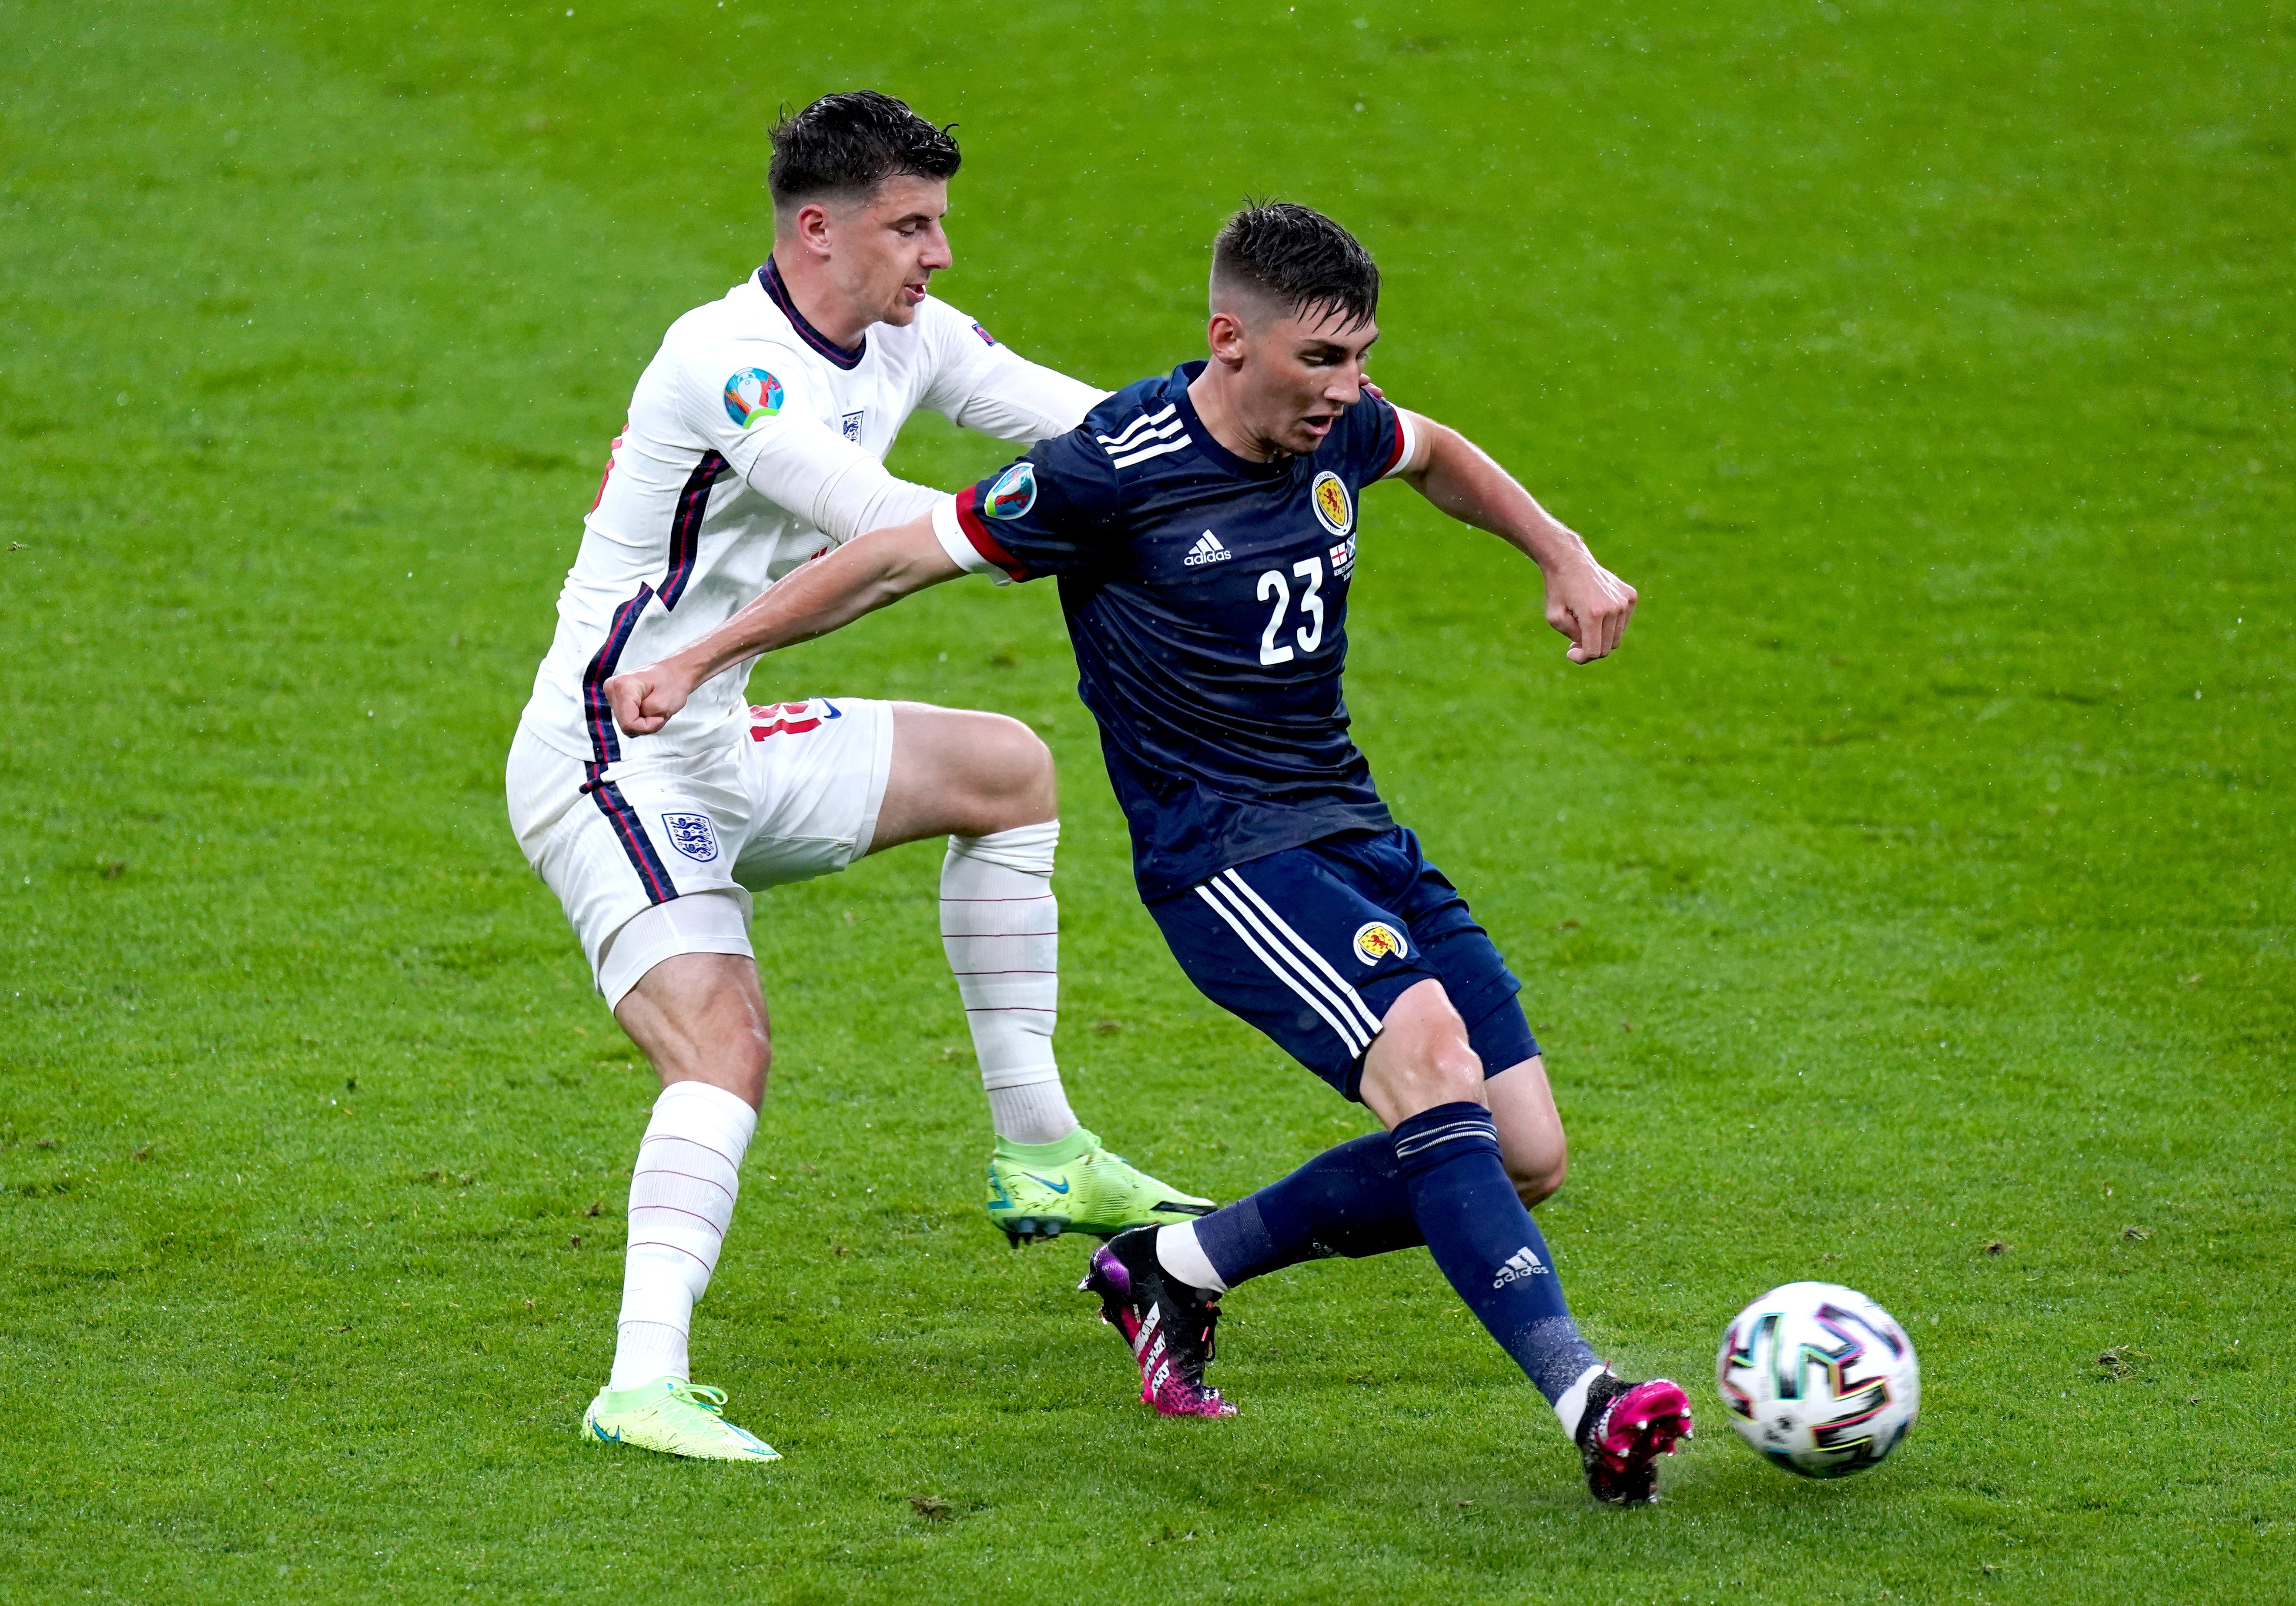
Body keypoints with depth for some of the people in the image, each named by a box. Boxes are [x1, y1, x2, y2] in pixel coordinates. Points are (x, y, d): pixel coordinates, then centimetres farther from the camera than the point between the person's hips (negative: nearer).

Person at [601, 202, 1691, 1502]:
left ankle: (1176, 1268, 14)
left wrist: (1566, 557, 21)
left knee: (1525, 1159, 0)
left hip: (1357, 834, 8)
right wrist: (701, 658, -1)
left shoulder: (1339, 432, 3)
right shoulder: (1115, 470, -15)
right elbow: (899, 560, -5)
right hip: (1223, 858, -8)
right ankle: (1583, 1397, -39)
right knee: (1425, 1049, -33)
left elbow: (1437, 455, 30)